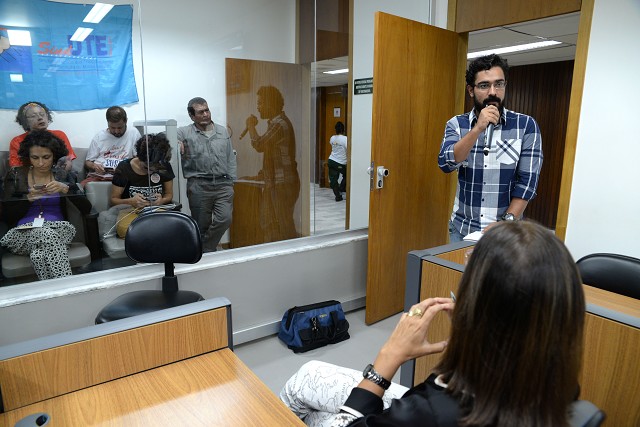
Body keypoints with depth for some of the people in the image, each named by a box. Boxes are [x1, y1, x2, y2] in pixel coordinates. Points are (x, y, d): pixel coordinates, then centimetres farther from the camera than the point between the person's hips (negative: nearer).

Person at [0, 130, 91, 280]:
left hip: (58, 228, 0)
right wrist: (28, 198, -10)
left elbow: (86, 209, 1)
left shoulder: (62, 175, 11)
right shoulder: (16, 177, 10)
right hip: (24, 232, 0)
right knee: (47, 234, -36)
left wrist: (65, 189, -13)